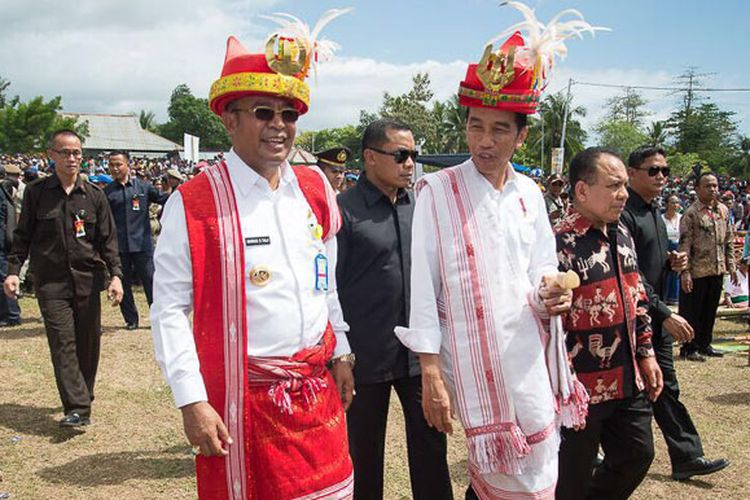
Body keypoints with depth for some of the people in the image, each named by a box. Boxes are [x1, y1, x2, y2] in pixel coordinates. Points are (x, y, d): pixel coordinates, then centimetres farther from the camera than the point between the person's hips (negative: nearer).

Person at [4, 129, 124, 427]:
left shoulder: (94, 195, 6)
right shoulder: (36, 193, 4)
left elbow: (108, 239, 6)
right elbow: (23, 236, 9)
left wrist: (115, 274, -4)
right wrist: (13, 271, -2)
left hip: (88, 279, 2)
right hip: (51, 282, -1)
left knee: (88, 343, 6)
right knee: (62, 342, -9)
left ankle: (83, 397, 25)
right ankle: (77, 408, -10)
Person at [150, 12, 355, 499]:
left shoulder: (315, 189, 6)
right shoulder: (193, 203, -11)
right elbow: (170, 309, -11)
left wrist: (341, 353, 13)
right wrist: (192, 401, -16)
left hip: (318, 389, 5)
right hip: (241, 399, -5)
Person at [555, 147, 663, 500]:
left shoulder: (621, 235, 7)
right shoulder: (561, 245, -20)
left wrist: (646, 353, 15)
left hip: (628, 381, 8)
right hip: (583, 387, -8)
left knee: (637, 455, 21)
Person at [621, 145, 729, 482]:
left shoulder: (654, 212, 12)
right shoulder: (625, 214, -17)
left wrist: (672, 262, 1)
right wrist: (666, 315, -24)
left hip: (657, 316, 9)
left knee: (665, 388, 12)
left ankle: (686, 457, 17)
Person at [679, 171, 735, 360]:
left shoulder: (723, 210, 8)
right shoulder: (691, 213, -11)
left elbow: (728, 240, 15)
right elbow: (684, 245, -14)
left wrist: (731, 265, 10)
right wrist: (685, 272, -19)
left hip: (717, 270, 6)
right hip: (697, 272, -6)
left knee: (710, 310, 14)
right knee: (692, 311, 2)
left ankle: (705, 344, 27)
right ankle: (689, 348, 12)